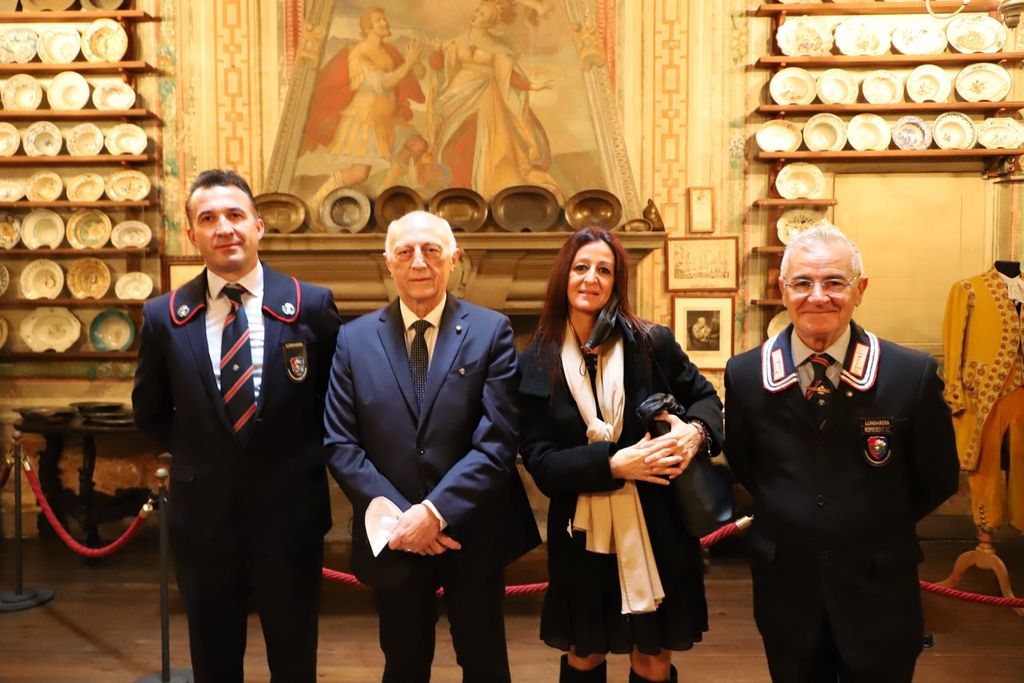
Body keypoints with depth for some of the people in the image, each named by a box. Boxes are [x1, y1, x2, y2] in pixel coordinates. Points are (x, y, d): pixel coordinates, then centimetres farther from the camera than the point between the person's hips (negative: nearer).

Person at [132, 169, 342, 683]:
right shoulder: (163, 317, -3)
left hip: (290, 513, -1)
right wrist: (200, 458, 3)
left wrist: (302, 460, -1)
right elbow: (150, 413, 10)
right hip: (202, 516, 2)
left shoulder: (311, 306, -8)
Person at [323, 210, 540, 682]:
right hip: (392, 537, 1)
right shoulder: (354, 339, 1)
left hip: (473, 532, -1)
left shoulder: (491, 332, -5)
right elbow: (340, 444, -3)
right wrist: (398, 516, -12)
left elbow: (497, 441, -12)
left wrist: (435, 512, -18)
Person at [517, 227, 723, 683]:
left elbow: (704, 396, 8)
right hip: (582, 536, 0)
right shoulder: (536, 363, -5)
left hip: (656, 532, 0)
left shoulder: (652, 343, -5)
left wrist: (696, 430, -15)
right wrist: (613, 464, -22)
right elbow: (539, 459, -8)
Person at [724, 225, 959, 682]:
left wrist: (879, 528, 2)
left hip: (878, 593, -1)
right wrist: (786, 521, 2)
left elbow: (938, 480, -1)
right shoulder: (745, 374, -7)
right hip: (785, 589, 2)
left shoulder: (913, 375, -13)